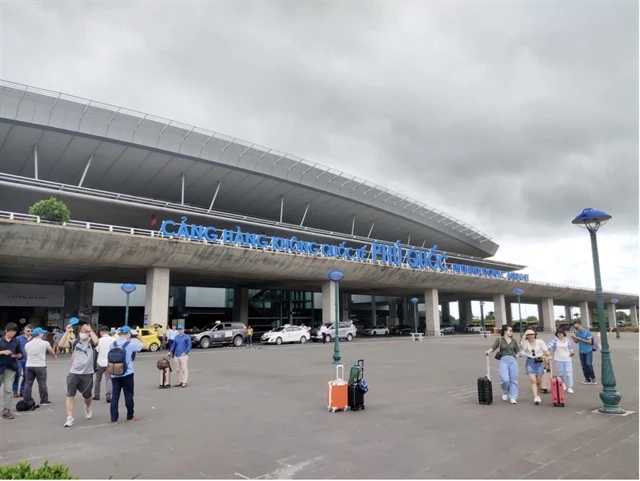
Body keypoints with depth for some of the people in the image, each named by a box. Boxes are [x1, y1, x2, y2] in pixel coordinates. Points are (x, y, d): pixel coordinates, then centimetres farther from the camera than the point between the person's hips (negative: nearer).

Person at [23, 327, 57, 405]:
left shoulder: (27, 344, 8)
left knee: (28, 384, 10)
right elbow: (51, 351, 14)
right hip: (40, 366, -4)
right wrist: (55, 356, 36)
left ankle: (27, 401, 15)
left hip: (28, 366, 4)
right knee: (42, 383, 2)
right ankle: (44, 400, 7)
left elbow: (27, 354, 20)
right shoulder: (45, 343, -3)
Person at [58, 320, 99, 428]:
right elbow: (61, 344, -8)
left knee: (87, 396, 14)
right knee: (70, 395, -6)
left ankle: (87, 408, 47)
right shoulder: (75, 342, 4)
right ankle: (70, 418, 2)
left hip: (87, 374, -1)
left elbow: (96, 341, -27)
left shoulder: (91, 342, -3)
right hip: (73, 373, 2)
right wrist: (67, 332, -12)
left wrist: (90, 330, -16)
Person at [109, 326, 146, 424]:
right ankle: (130, 417, 20)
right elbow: (145, 345, -3)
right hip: (127, 374, -4)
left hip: (114, 374, 4)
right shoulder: (130, 344, -12)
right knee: (128, 395, 9)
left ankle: (114, 419, 8)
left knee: (115, 395, 8)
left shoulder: (112, 344, 2)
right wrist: (138, 336, 10)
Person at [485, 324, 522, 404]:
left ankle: (513, 397, 11)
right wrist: (489, 351, -27)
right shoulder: (499, 340, 4)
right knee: (505, 379, -15)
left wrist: (516, 356, 0)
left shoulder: (514, 341, 15)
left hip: (513, 360, 3)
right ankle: (505, 392, 14)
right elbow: (493, 347, -7)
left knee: (513, 379, 1)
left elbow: (518, 351, 21)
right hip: (503, 360, -3)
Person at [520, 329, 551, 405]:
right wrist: (524, 337, -20)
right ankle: (536, 397, -15)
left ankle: (538, 396, 28)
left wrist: (549, 355, -24)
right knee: (533, 380, -12)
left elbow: (546, 351, -3)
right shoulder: (525, 342, -2)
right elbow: (523, 348, -23)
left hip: (539, 362, 1)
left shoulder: (540, 342, -2)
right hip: (530, 362, -1)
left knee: (539, 381, 8)